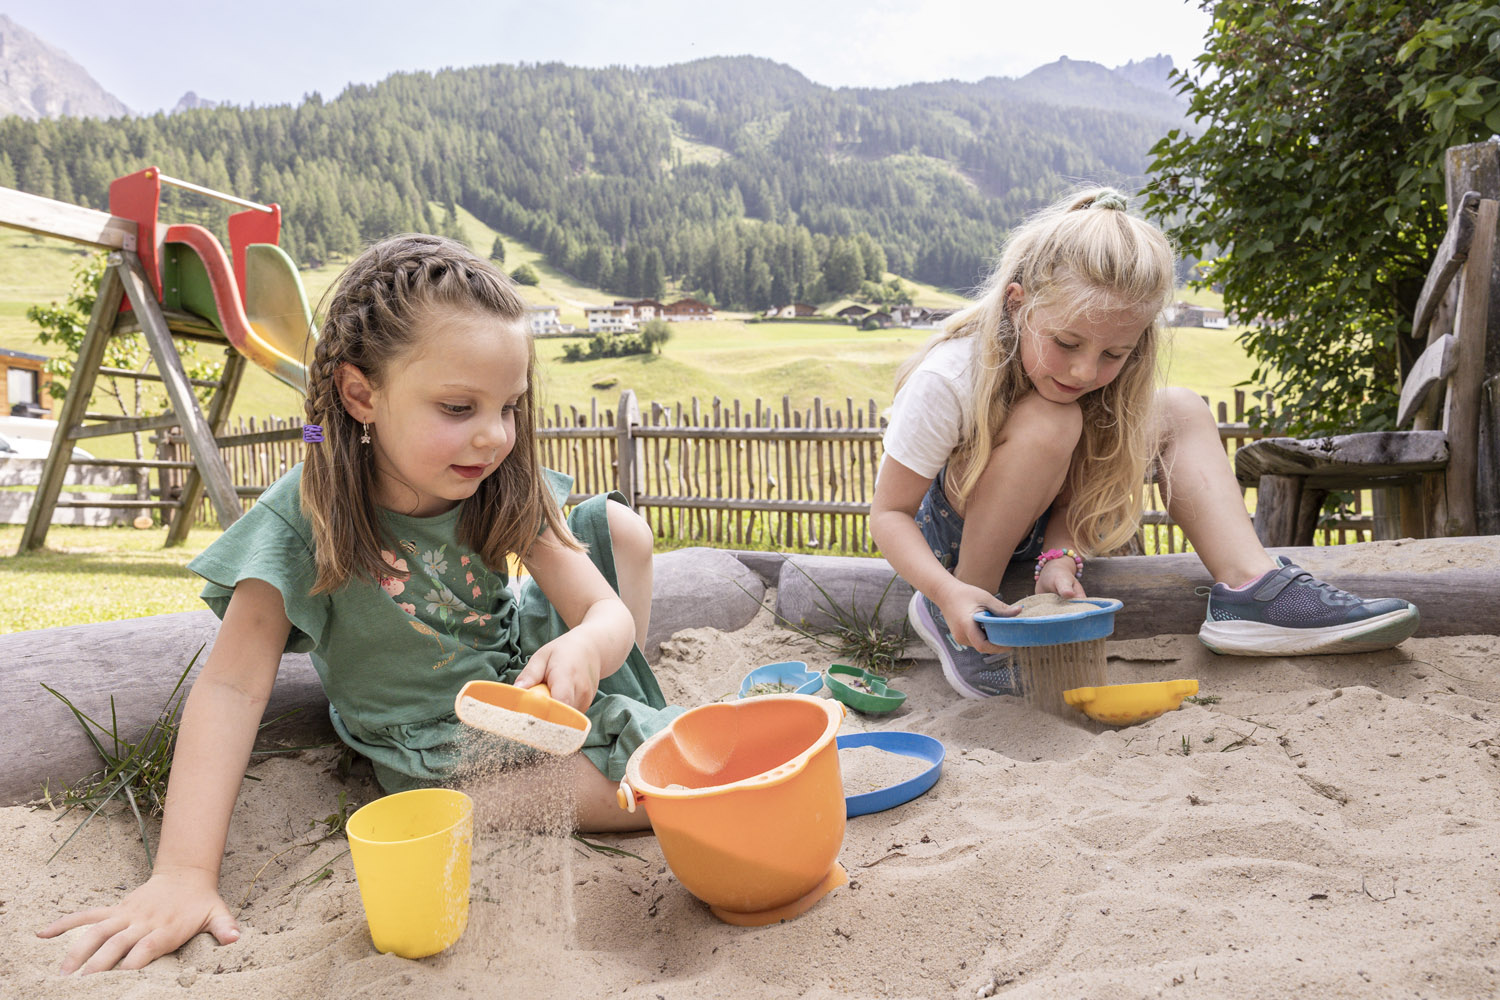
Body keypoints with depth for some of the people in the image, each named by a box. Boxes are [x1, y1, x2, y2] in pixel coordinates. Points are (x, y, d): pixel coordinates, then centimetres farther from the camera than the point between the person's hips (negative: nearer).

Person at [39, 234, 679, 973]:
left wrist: (585, 651, -40)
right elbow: (232, 684, -25)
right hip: (443, 741, -5)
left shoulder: (507, 486, -14)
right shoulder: (306, 517, -23)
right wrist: (182, 873, -32)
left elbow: (607, 611, -15)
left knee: (617, 524, -1)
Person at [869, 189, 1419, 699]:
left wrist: (1059, 557, -32)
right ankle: (950, 616, -20)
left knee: (1180, 411, -4)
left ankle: (1249, 585, -14)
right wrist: (950, 594, -41)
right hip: (948, 527, -6)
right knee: (1049, 422, -34)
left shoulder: (1092, 373, -14)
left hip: (1029, 524, 6)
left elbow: (1069, 488, -11)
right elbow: (890, 512, -25)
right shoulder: (946, 380, -31)